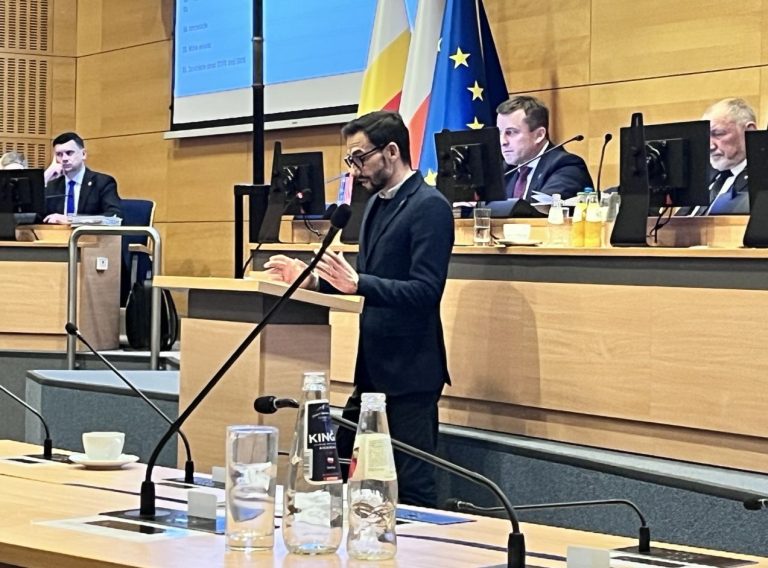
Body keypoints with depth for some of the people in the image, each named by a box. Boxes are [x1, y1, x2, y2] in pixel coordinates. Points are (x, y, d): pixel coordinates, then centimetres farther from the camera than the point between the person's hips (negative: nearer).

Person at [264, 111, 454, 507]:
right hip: (374, 367, 9)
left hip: (408, 372, -9)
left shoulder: (429, 206, -13)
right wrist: (311, 278, 6)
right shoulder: (377, 203, 15)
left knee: (413, 486, -3)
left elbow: (425, 292, -21)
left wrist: (358, 283, -31)